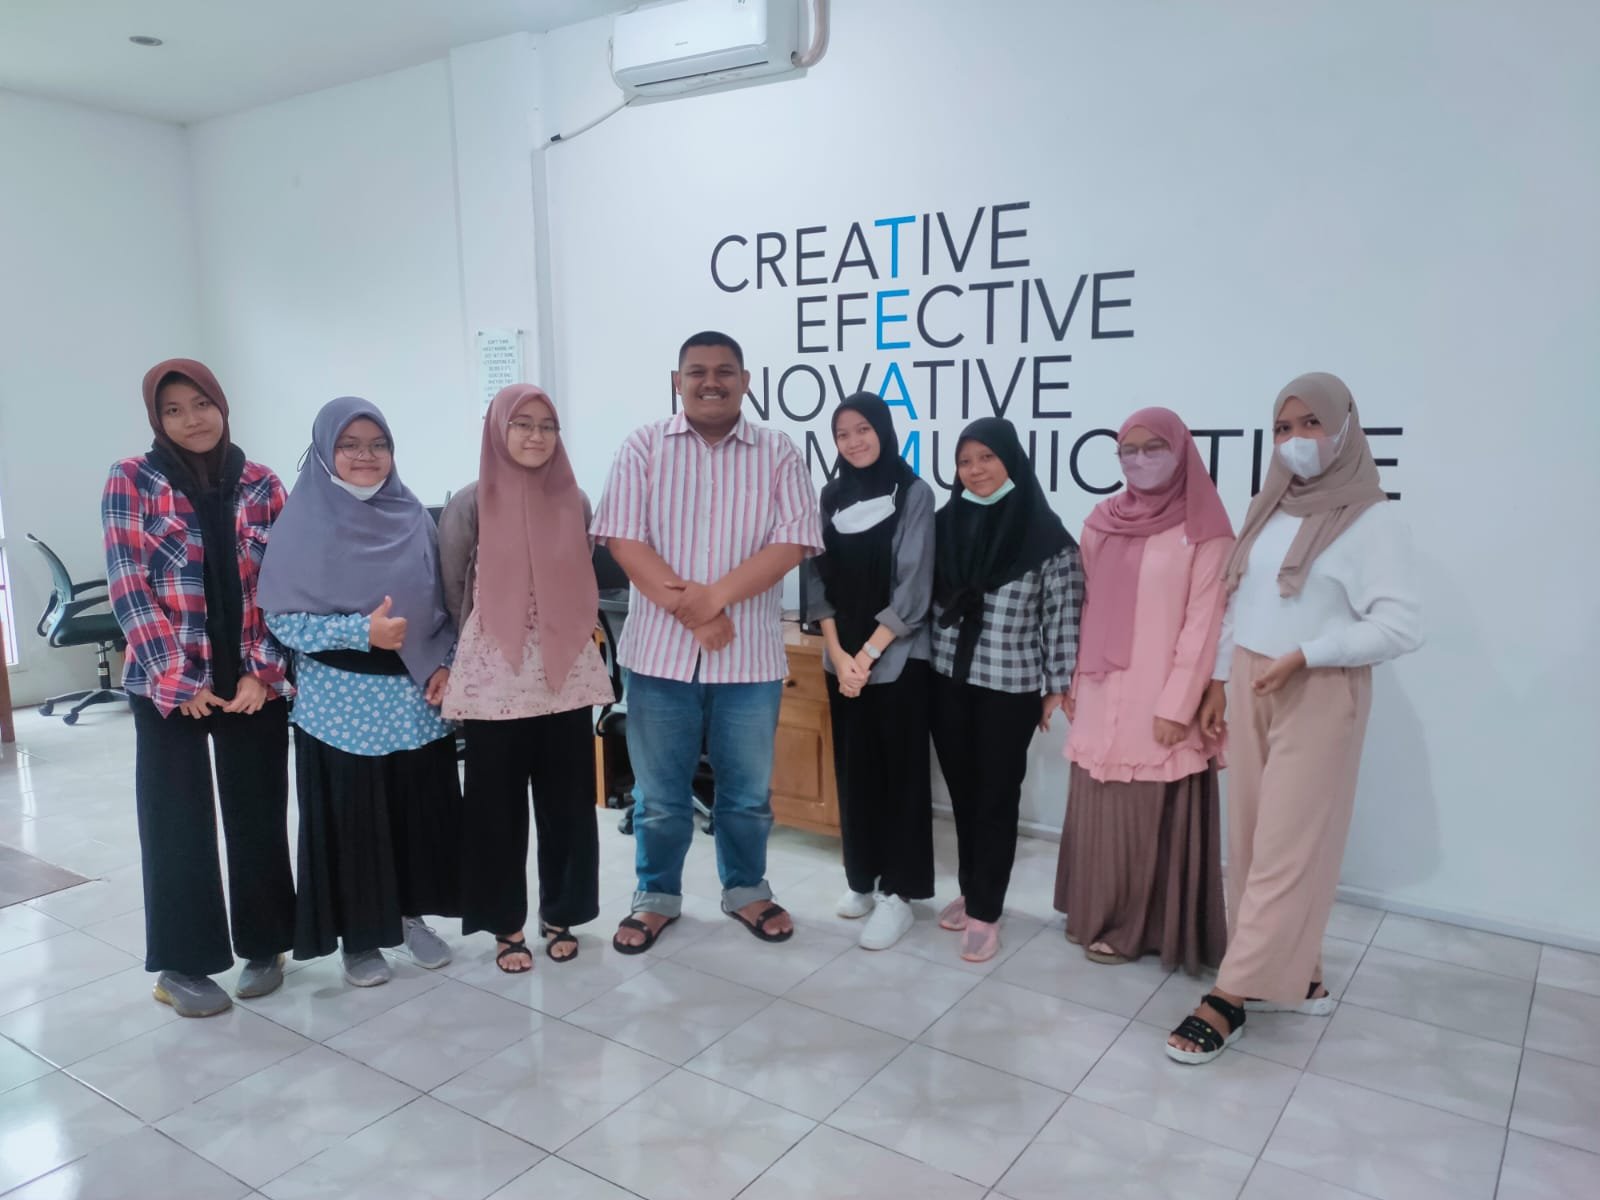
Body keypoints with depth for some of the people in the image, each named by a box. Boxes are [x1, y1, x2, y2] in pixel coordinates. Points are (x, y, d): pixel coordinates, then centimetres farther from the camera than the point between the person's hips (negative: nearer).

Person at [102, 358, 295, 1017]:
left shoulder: (261, 484, 4)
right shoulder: (131, 480, -2)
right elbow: (128, 587, -6)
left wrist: (262, 670, -7)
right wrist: (180, 679, -11)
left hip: (255, 680, 2)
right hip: (169, 683, -2)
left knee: (258, 814, 8)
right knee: (177, 823, 5)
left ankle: (264, 945, 24)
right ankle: (182, 964, 19)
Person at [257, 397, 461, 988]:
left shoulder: (413, 517, 5)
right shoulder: (304, 524, -6)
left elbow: (443, 601, 9)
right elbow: (282, 618, -9)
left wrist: (445, 663, -5)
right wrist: (362, 631, -20)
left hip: (417, 696, 3)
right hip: (342, 701, -3)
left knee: (420, 808, 10)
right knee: (351, 819, 5)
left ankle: (413, 914, 29)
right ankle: (358, 936, 22)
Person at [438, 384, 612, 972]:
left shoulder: (574, 502, 4)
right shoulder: (470, 504, -4)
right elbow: (452, 592, 3)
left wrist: (565, 635, 10)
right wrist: (487, 642, 8)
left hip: (568, 674, 2)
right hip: (494, 679, -2)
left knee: (567, 800, 8)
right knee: (498, 804, 6)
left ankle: (561, 914, 24)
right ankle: (506, 923, 21)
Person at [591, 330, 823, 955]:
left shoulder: (778, 453, 2)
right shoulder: (644, 446, 1)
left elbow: (791, 542, -8)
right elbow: (623, 538, -8)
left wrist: (713, 596, -20)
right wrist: (689, 612, -17)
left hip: (749, 651, 1)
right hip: (661, 649, 0)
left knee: (747, 789, 14)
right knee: (659, 791, 12)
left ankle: (746, 890, 34)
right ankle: (656, 896, 31)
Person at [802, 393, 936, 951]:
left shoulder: (914, 494, -5)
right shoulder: (832, 498, 8)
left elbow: (913, 586, -10)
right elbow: (819, 580, 5)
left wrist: (868, 655, -13)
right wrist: (839, 654, -7)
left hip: (897, 659, -4)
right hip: (841, 659, 4)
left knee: (899, 773, 1)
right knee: (853, 770, 11)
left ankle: (898, 892, 9)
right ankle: (861, 878, 24)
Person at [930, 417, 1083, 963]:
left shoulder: (1045, 534, -9)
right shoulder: (945, 524, 3)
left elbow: (1062, 615, -7)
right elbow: (923, 596, 10)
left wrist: (1059, 687, -6)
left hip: (1010, 688, -4)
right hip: (948, 681, 4)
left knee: (996, 798, 5)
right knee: (962, 793, 14)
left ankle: (985, 911, 15)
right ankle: (970, 891, 31)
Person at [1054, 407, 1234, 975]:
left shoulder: (1205, 531, -8)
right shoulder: (1103, 522, 8)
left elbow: (1203, 622, -11)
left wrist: (1177, 705, -14)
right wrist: (1072, 681, 10)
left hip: (1159, 700, -5)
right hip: (1102, 697, 5)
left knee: (1150, 812, 3)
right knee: (1099, 807, 13)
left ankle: (1138, 927, 18)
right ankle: (1097, 912, 28)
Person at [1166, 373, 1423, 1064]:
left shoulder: (1371, 520, -10)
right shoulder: (1266, 511, 10)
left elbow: (1402, 627, -17)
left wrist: (1303, 657, -20)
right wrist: (1219, 685, 10)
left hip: (1319, 696, -6)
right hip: (1249, 690, 7)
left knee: (1288, 846, -2)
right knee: (1252, 836, 8)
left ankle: (1229, 996, 3)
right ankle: (1296, 978, 22)